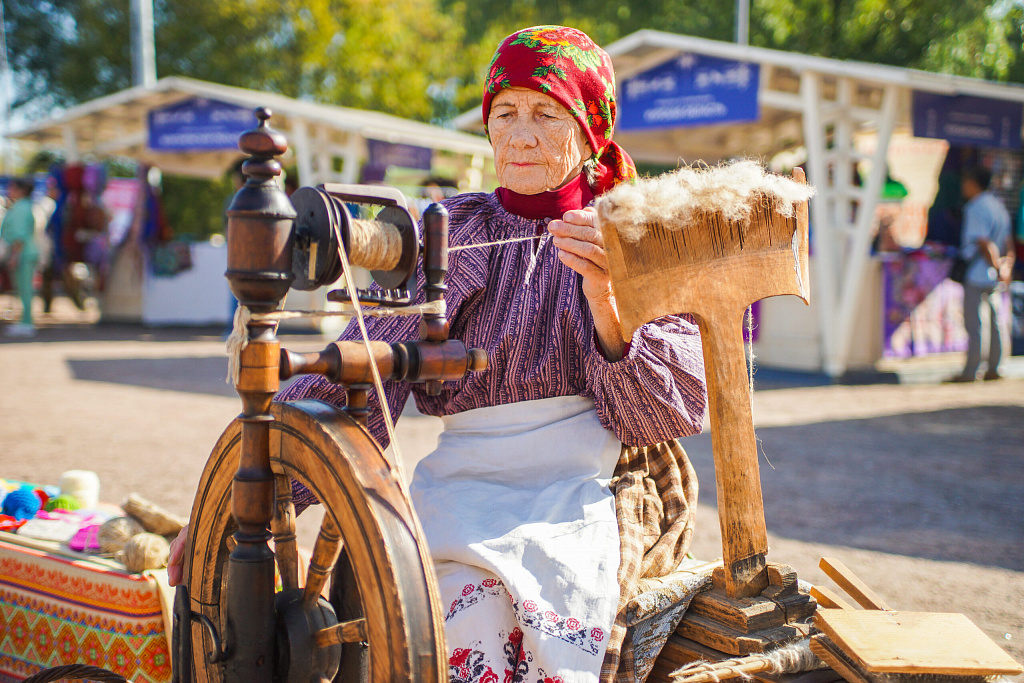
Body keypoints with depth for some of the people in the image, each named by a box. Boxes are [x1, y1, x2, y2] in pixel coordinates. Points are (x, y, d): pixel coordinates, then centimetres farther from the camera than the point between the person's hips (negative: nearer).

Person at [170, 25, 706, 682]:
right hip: (473, 482, 1)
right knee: (470, 619, -32)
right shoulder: (448, 233, 9)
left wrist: (606, 303, -21)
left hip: (605, 486, 0)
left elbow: (675, 411, -1)